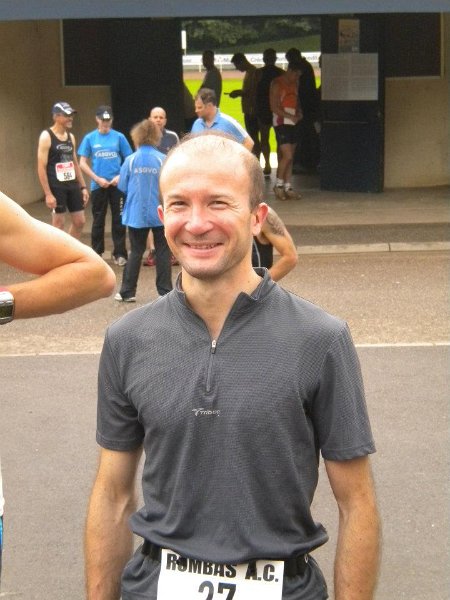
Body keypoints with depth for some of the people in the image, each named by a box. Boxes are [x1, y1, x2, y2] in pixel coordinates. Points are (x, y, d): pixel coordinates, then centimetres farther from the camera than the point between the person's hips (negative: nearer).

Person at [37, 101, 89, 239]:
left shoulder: (71, 137, 11)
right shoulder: (46, 136, -11)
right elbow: (41, 168, -15)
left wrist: (83, 187, 13)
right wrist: (48, 193, -20)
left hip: (72, 185, 7)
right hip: (56, 187, -7)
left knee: (80, 221, 8)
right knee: (58, 224, -2)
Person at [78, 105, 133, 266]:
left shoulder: (119, 137, 1)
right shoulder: (90, 138, 2)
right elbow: (83, 163, 2)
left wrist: (120, 176, -11)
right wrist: (98, 179, -8)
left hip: (117, 185, 0)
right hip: (97, 185, 0)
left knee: (118, 220, 2)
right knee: (98, 220, 7)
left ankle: (119, 254, 8)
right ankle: (96, 253, 16)